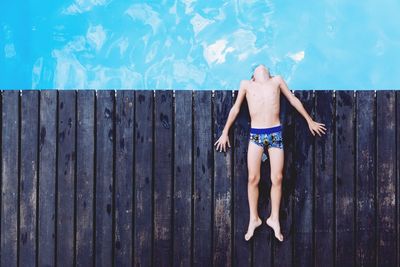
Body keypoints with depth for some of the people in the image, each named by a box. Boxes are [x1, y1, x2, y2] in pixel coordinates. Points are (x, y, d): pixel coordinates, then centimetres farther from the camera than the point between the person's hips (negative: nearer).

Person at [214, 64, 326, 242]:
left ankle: (274, 219, 15)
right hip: (255, 135, -1)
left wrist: (310, 121, 22)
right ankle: (254, 219, 13)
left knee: (277, 179, 0)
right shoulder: (246, 84, 9)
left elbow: (294, 100, 19)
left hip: (275, 134, 1)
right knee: (253, 179, -2)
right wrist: (225, 132, 17)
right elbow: (236, 109, 16)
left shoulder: (277, 81, 11)